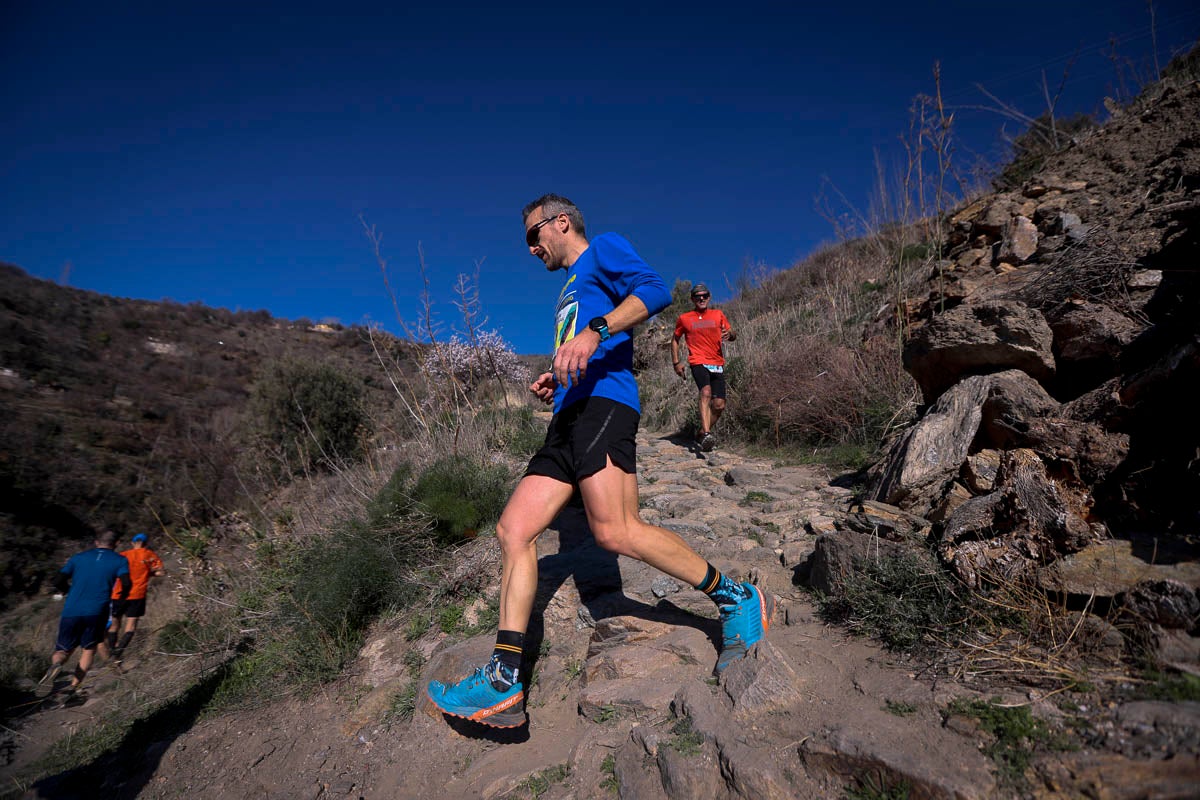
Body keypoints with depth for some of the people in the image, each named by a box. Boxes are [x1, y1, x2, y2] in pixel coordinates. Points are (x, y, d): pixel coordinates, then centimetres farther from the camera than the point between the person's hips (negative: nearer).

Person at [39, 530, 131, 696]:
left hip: (71, 612, 2)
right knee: (89, 649, 18)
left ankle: (56, 664, -20)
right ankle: (73, 687, 9)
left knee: (63, 650, 13)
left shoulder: (79, 557, 13)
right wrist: (122, 596, 12)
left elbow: (58, 582, 9)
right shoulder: (119, 560, 4)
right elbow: (126, 584, -10)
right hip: (97, 613, -1)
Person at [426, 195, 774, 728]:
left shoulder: (603, 249, 11)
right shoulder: (570, 292, 36)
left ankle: (739, 602, -3)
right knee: (513, 530, -2)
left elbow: (654, 290, -11)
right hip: (568, 421, 9)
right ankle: (503, 684, -1)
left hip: (603, 403, -9)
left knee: (615, 532, -22)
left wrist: (594, 330, -24)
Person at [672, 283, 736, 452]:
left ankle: (702, 433, 20)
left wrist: (730, 334, -12)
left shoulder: (718, 314, 13)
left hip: (717, 364, 4)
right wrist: (676, 362, 8)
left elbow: (733, 335, 13)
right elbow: (675, 340, 18)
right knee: (706, 392, -31)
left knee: (719, 405, -1)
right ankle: (706, 434, -39)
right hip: (698, 362, -3)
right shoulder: (684, 318, 8)